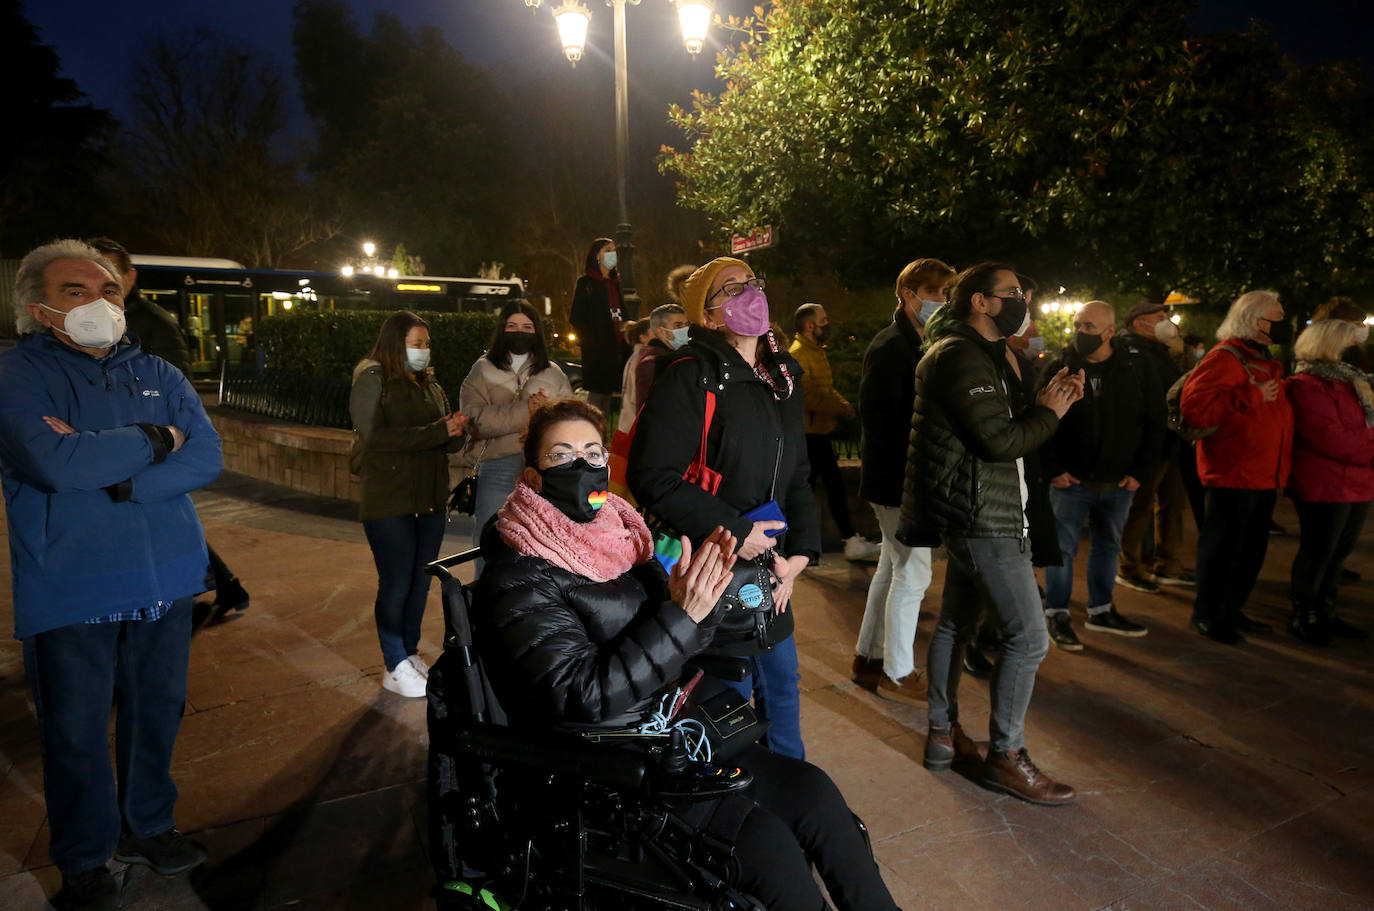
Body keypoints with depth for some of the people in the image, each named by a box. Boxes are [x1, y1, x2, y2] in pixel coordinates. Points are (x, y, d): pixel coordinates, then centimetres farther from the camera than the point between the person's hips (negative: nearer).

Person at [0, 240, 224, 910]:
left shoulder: (158, 375, 7)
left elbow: (207, 458, -6)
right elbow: (55, 464, -23)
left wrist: (110, 475, -18)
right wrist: (154, 440, -11)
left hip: (165, 581, 4)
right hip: (68, 593, -4)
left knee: (156, 714, 17)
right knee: (76, 732, 9)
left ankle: (147, 825, 39)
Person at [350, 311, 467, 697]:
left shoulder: (430, 385, 14)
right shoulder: (371, 382, -6)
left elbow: (449, 443, 13)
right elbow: (375, 437, -18)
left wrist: (456, 430, -12)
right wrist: (437, 431, -20)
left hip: (430, 501, 6)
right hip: (389, 503, -6)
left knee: (421, 582, 12)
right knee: (396, 586, -1)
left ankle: (410, 654, 26)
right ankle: (395, 668, 11)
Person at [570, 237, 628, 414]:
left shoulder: (617, 283, 19)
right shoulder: (586, 283, -1)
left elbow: (627, 315, 24)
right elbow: (576, 318, -6)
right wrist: (590, 342, -14)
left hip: (617, 347, 6)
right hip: (597, 348, -6)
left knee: (608, 392, 7)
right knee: (597, 393, -8)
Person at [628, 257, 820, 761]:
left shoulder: (783, 376, 10)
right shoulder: (690, 379, -15)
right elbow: (654, 477, -22)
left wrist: (800, 550, 4)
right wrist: (733, 532, -21)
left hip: (770, 569, 8)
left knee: (781, 686, 21)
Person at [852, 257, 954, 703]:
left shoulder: (918, 345, 14)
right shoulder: (890, 346, -14)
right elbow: (876, 415, -21)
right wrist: (912, 465, -21)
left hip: (906, 478, 10)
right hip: (898, 478, -10)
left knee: (893, 567, 17)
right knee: (913, 571, -4)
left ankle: (869, 658, 29)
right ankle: (897, 674, 9)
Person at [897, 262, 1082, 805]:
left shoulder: (979, 354, 19)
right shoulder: (963, 356, -16)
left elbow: (1002, 426, 15)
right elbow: (1001, 441, -22)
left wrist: (1043, 402, 2)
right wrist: (1050, 412, -6)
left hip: (973, 515, 11)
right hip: (983, 517, -11)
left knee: (955, 625, 16)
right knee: (1028, 637, -7)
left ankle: (943, 736, 26)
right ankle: (1005, 756, 5)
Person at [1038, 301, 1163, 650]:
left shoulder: (1137, 367, -1)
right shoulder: (1059, 368, -6)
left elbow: (1155, 422, 4)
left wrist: (1140, 471, -1)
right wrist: (1052, 469, -10)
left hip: (1119, 482, 3)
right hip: (1070, 480, -3)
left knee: (1108, 545, 16)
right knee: (1062, 547, 2)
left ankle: (1101, 611, 32)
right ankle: (1057, 615, 14)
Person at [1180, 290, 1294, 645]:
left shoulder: (1266, 361, 16)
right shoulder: (1226, 357, -13)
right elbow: (1193, 407, -27)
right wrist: (1252, 397, -24)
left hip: (1264, 476, 9)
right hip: (1233, 474, -9)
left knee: (1252, 549, 17)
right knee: (1222, 547, 0)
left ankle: (1231, 610, 30)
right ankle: (1207, 615, 14)